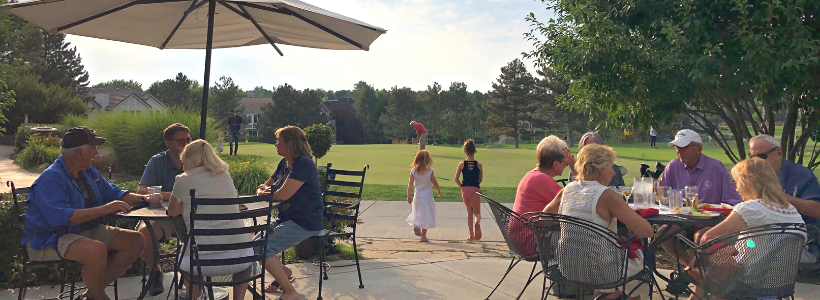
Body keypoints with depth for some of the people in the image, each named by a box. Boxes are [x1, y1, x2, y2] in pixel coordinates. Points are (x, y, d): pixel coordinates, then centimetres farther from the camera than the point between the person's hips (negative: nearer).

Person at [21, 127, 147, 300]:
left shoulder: (88, 172, 11)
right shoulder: (51, 179, -18)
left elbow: (113, 193, 24)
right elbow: (60, 217, -32)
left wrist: (142, 198, 6)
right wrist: (104, 209, -34)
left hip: (86, 232, 10)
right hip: (49, 240, -9)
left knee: (136, 241, -3)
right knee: (97, 249, -38)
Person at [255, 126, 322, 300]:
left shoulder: (303, 165, -18)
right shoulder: (284, 163, 13)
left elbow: (282, 195, -25)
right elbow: (266, 186, 17)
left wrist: (266, 192, -4)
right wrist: (261, 190, -8)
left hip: (305, 223, -10)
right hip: (286, 218, 10)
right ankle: (284, 273, 22)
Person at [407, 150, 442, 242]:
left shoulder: (413, 171, -4)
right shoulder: (430, 171, -12)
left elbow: (410, 184, -6)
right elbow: (435, 183, -5)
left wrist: (409, 196, -2)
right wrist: (439, 191, 12)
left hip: (417, 196, 3)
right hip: (427, 196, -3)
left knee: (418, 214, 24)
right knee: (426, 216, 4)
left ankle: (416, 226, -1)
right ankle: (423, 236, 6)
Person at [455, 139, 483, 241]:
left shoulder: (461, 164, -4)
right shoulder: (479, 165, -4)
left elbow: (456, 179, -3)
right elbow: (481, 179, 4)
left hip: (465, 190, 1)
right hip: (475, 189, -1)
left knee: (469, 211, 16)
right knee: (477, 212, 7)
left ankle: (471, 234, 18)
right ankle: (477, 223, -30)